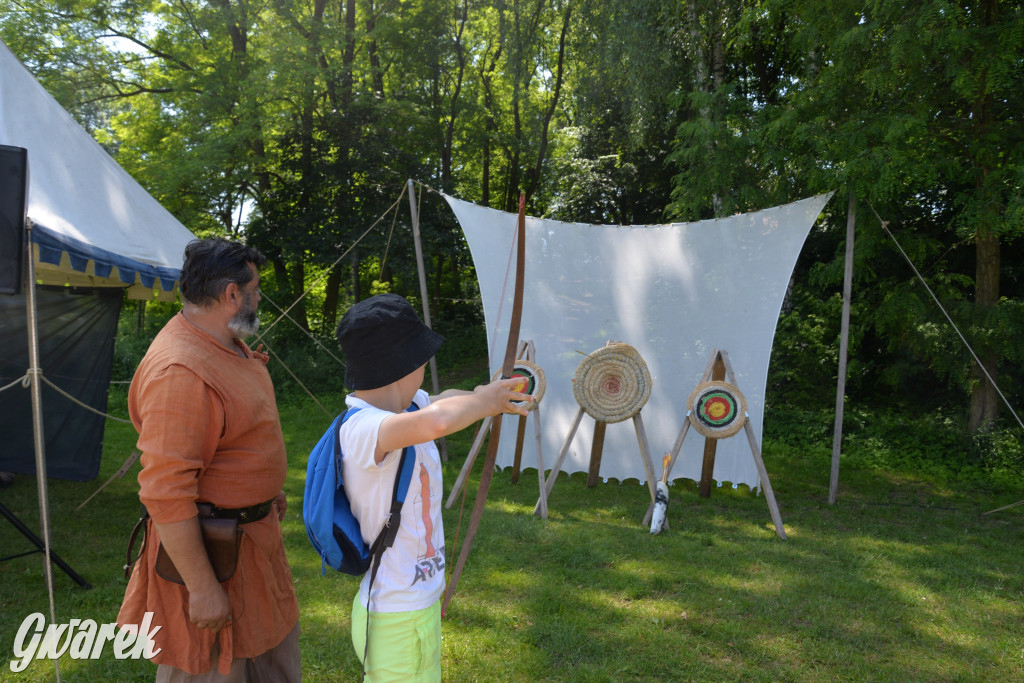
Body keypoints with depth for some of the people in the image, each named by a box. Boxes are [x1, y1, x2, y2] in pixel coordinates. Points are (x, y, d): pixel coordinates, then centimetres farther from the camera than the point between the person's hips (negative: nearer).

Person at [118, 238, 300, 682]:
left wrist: (268, 491, 26)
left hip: (253, 531, 10)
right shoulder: (180, 372, -28)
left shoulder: (228, 343, 5)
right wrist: (201, 587, -25)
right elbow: (165, 493, -29)